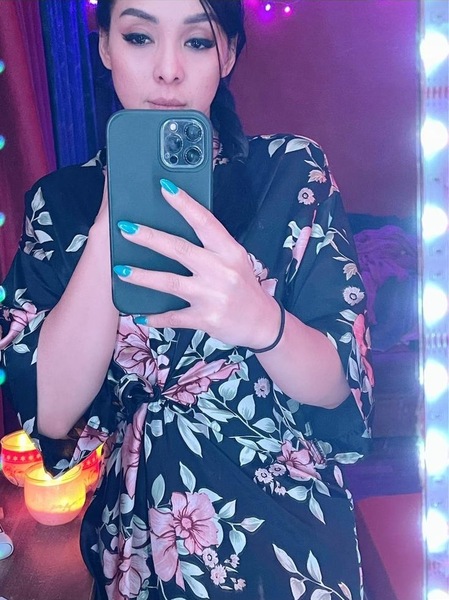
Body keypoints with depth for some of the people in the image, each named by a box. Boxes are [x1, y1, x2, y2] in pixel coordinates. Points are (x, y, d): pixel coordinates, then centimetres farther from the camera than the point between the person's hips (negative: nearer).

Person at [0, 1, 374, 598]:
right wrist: (116, 214, -24)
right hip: (137, 544, 2)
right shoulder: (61, 200, -6)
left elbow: (339, 385, -13)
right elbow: (50, 412, -15)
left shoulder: (292, 170, -10)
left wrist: (258, 318, -34)